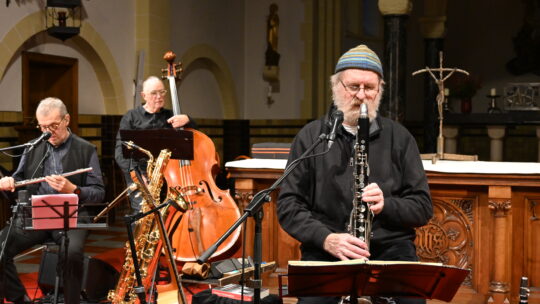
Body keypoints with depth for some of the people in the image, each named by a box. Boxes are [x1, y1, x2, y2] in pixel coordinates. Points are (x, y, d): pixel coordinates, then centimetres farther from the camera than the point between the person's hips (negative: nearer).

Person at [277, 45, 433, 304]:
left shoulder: (399, 137, 9)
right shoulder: (310, 136, 8)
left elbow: (423, 207, 8)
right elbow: (288, 205, 3)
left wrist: (385, 205, -13)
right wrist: (326, 238, -14)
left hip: (390, 246, 1)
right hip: (326, 250, 0)